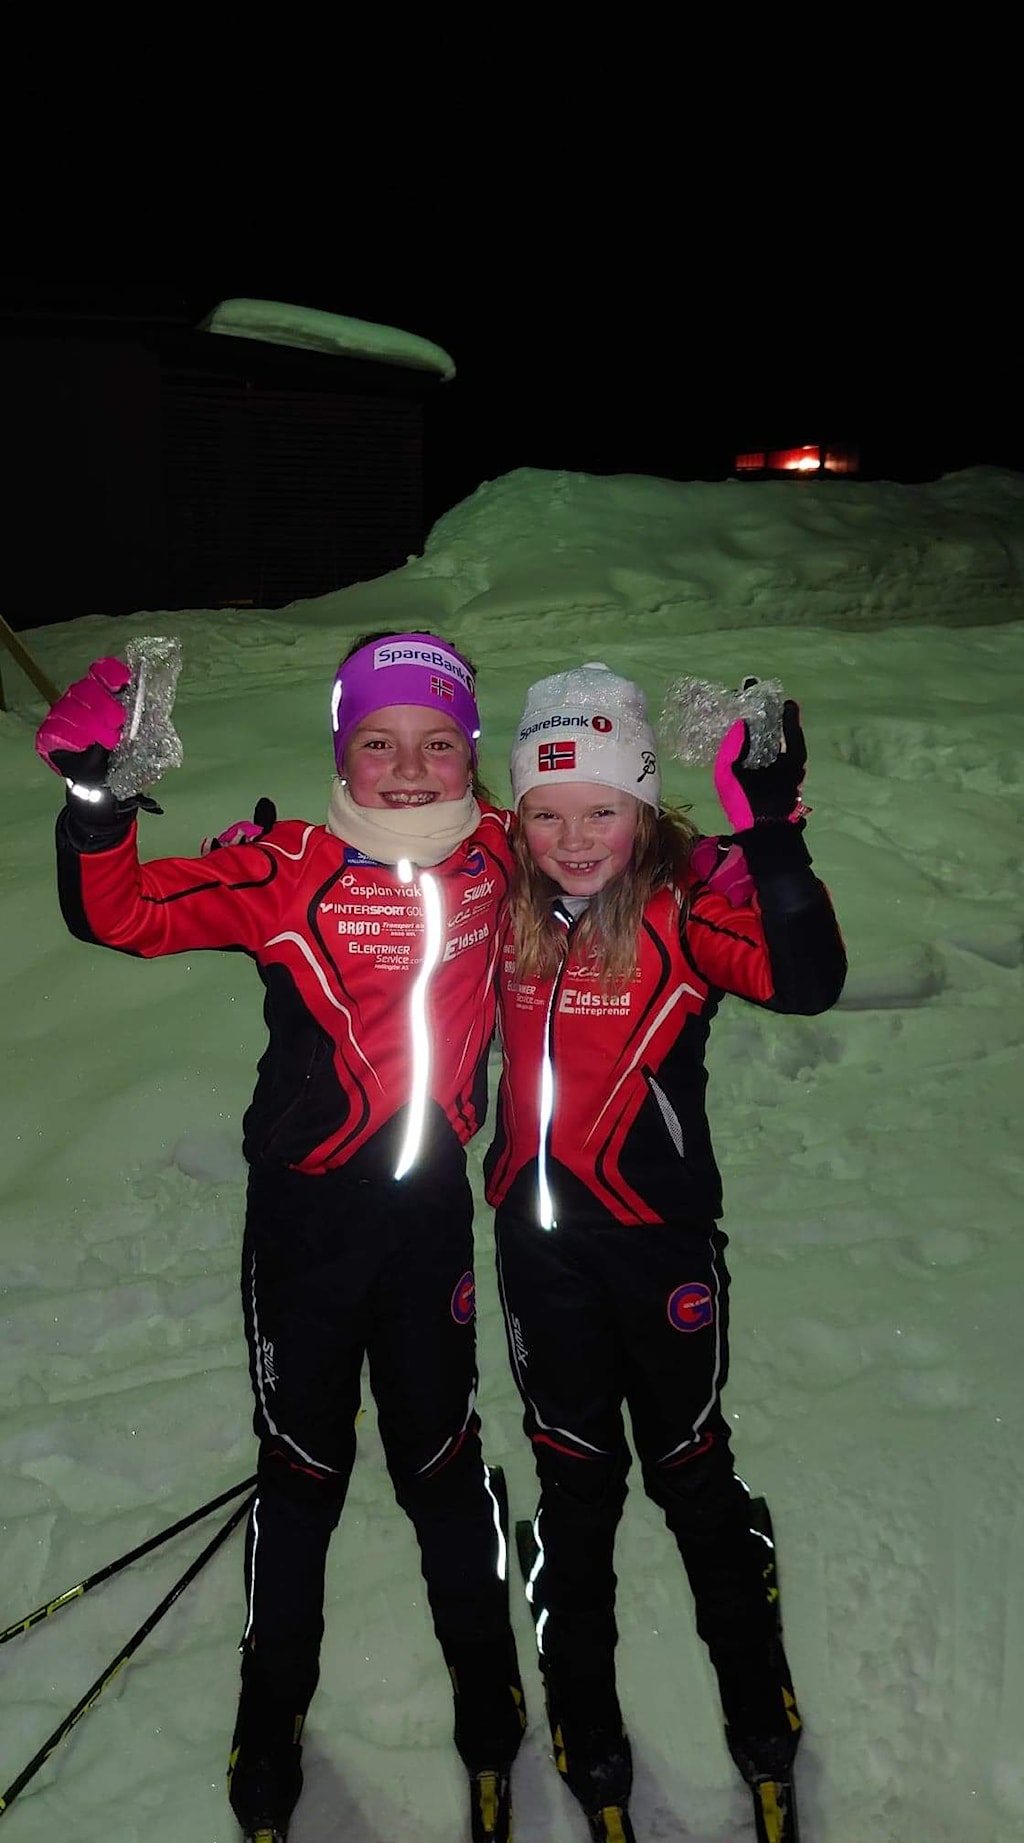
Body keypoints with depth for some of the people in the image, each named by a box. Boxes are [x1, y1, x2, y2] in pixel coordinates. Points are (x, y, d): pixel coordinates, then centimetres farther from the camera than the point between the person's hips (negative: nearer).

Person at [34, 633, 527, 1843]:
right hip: (305, 1209, 0)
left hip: (431, 1207, 1)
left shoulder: (501, 857, -5)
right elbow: (120, 916, -14)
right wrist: (97, 800, -30)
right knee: (303, 1461, 15)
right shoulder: (285, 871, -11)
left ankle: (484, 1674, 42)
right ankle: (273, 1699, 41)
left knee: (441, 1456, 15)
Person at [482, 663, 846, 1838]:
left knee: (690, 1471, 15)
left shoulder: (689, 896, -16)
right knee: (573, 1480, 19)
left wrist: (772, 837, -45)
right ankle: (584, 1720, 40)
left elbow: (808, 982, -32)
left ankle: (759, 1700, 41)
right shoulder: (504, 902, -4)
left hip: (660, 1234, -3)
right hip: (538, 1235, 3)